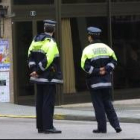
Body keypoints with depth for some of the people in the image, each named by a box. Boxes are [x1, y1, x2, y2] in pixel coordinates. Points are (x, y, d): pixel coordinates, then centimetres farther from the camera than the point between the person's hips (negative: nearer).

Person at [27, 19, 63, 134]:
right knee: (48, 102, -6)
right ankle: (48, 127, -8)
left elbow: (30, 55, 6)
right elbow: (48, 60, -21)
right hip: (49, 77, -8)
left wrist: (34, 69, -1)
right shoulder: (51, 42, -14)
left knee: (40, 102, 11)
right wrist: (38, 71, -12)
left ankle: (40, 126, 15)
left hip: (38, 77, 8)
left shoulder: (36, 40, 9)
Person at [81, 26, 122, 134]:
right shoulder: (106, 48, 7)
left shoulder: (88, 50, -8)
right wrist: (105, 69, -5)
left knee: (98, 104, 1)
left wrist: (97, 71, -10)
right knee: (108, 103, 12)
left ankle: (102, 127, 1)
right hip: (107, 80, 4)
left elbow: (85, 66, -16)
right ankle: (116, 125, 4)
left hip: (94, 81, -4)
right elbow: (114, 61, 4)